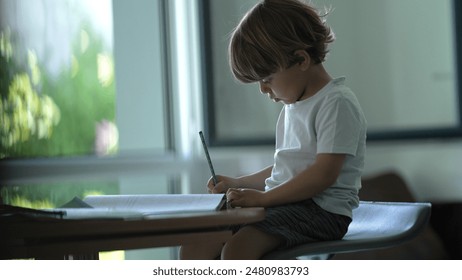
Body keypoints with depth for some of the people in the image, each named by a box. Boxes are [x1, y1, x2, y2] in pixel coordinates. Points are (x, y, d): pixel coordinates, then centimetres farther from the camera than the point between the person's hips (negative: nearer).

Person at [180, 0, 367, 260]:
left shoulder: (337, 103, -11)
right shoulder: (294, 104, 20)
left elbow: (324, 173, -20)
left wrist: (264, 197, -19)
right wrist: (238, 184, 20)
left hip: (321, 209, -9)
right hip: (285, 206, 9)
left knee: (237, 249, -31)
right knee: (194, 248, -7)